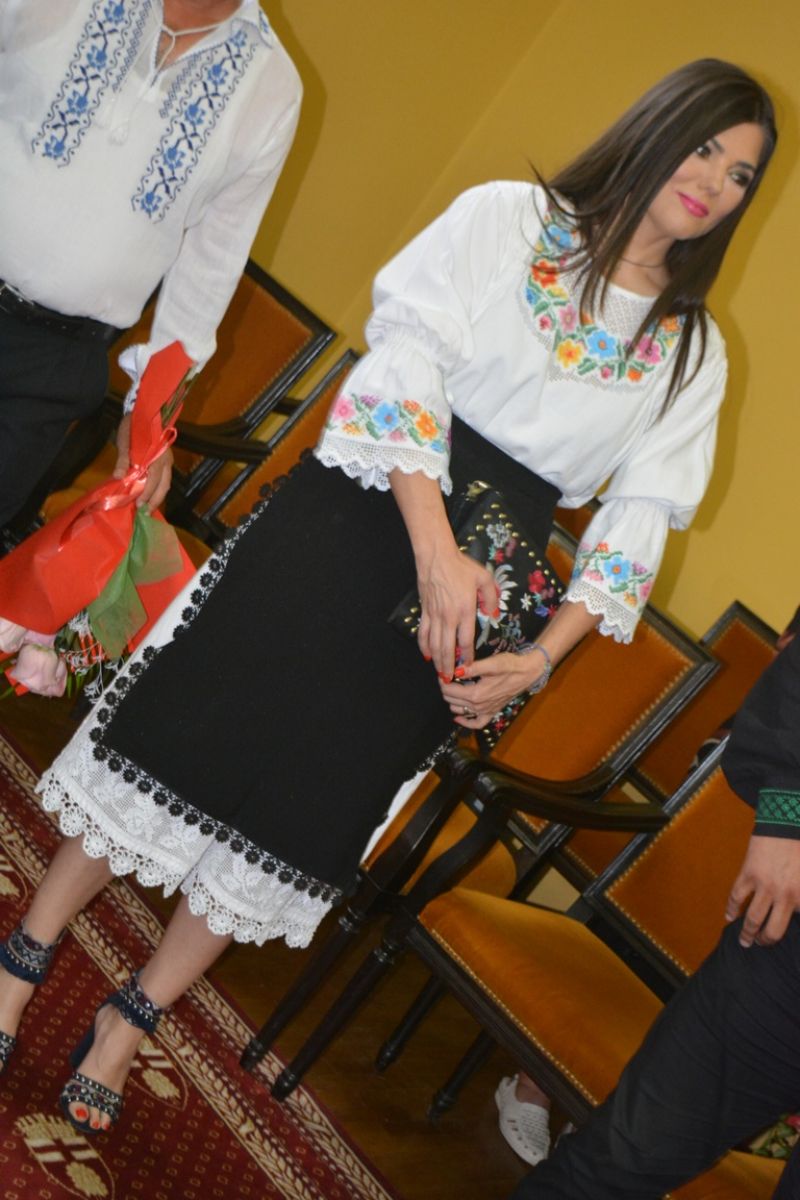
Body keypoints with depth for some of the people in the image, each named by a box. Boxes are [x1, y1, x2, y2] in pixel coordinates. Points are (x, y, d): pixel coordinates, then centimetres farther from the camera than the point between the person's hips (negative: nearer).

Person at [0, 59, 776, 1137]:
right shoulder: (508, 216, 1)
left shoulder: (692, 351, 11)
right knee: (194, 727, -1)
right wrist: (435, 545, -21)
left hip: (484, 587, 3)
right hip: (363, 516, -3)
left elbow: (640, 519, 5)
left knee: (310, 802, 6)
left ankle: (132, 1018, 24)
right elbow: (406, 353, -11)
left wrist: (540, 658, -8)